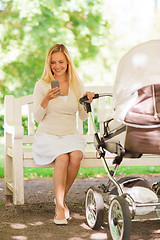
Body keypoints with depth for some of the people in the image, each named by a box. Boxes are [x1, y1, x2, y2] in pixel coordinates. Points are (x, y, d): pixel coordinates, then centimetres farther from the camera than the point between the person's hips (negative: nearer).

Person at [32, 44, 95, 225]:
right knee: (62, 158, -32)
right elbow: (37, 118, -5)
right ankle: (59, 208, -22)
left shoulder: (77, 85, 8)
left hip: (70, 135, 3)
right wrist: (47, 99, -22)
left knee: (76, 156, -30)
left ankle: (61, 198, -10)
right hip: (47, 136, -2)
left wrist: (87, 103, -10)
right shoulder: (41, 85, 0)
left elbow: (83, 117, 10)